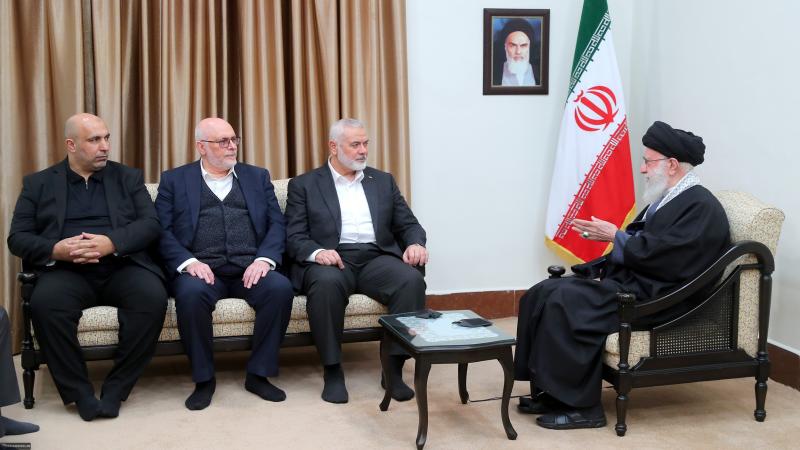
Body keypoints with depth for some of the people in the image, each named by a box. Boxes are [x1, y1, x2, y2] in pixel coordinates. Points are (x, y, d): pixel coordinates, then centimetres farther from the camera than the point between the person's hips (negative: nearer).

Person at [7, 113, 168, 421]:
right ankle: (79, 392, -16)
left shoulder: (128, 177, 15)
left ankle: (116, 388, -16)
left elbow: (151, 224, 3)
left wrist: (111, 243, -16)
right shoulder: (38, 183, 14)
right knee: (44, 304, -33)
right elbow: (17, 237, 7)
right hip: (66, 271, 0)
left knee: (153, 297, -31)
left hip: (122, 267, 0)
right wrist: (55, 249, -15)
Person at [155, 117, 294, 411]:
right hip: (201, 268, -1)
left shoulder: (257, 177, 19)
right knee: (191, 294, -34)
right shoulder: (174, 180, 14)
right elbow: (162, 230, 3)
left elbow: (276, 224, 10)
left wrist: (264, 259, -9)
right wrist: (188, 262, -15)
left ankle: (258, 373, -11)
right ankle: (204, 378, -13)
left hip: (249, 268, 2)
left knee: (281, 288, -28)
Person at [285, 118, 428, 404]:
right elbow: (294, 237, 0)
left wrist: (416, 244, -8)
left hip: (377, 258, 3)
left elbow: (408, 224, 16)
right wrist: (317, 252, -22)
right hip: (332, 260, -3)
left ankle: (395, 368, -19)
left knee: (412, 279, -28)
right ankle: (333, 370, -22)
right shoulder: (304, 185, 9)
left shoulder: (383, 181, 19)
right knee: (327, 282, -37)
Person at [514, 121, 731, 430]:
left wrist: (615, 237, -9)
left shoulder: (702, 207, -12)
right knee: (542, 294, -4)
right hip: (628, 282, 10)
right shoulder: (670, 199, 18)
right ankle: (548, 392, -2)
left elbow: (659, 256, -22)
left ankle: (580, 405, -16)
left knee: (564, 303, -26)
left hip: (654, 299, -10)